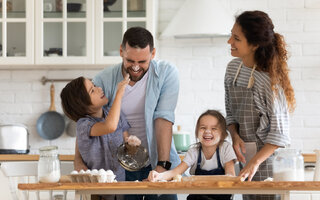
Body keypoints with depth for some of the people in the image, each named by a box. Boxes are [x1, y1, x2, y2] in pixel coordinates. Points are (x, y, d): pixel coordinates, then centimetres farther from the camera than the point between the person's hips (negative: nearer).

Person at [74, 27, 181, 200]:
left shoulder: (166, 73, -6)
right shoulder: (104, 79, -4)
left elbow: (164, 119, -14)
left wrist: (162, 165, -21)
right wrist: (78, 159, -19)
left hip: (155, 163, -1)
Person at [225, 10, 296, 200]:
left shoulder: (270, 79, -19)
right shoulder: (233, 68, 3)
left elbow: (279, 131, -16)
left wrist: (255, 162, -23)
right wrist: (235, 135, -7)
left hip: (268, 156, -6)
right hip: (245, 156, 6)